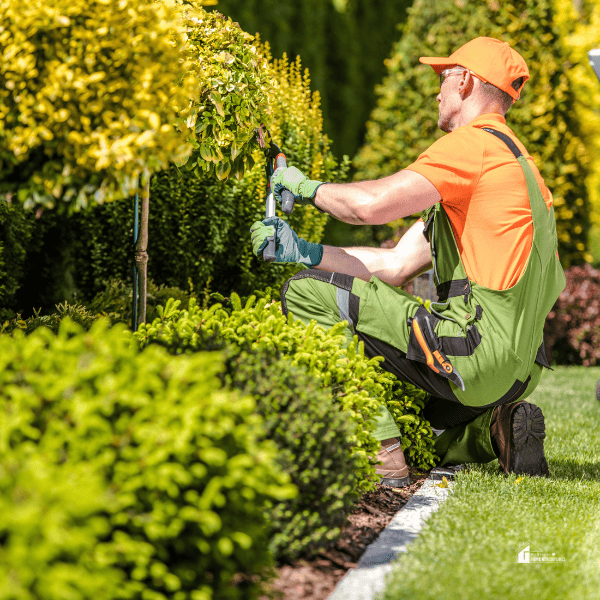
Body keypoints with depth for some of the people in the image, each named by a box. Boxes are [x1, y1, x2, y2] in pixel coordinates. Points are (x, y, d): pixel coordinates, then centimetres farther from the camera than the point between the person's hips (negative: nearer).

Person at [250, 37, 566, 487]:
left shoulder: (475, 143, -7)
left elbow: (372, 204, -19)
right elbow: (396, 266, 19)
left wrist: (307, 187, 2)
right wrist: (302, 252, 11)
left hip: (478, 348, -10)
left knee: (307, 294, -10)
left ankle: (383, 455, -15)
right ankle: (494, 429, 8)